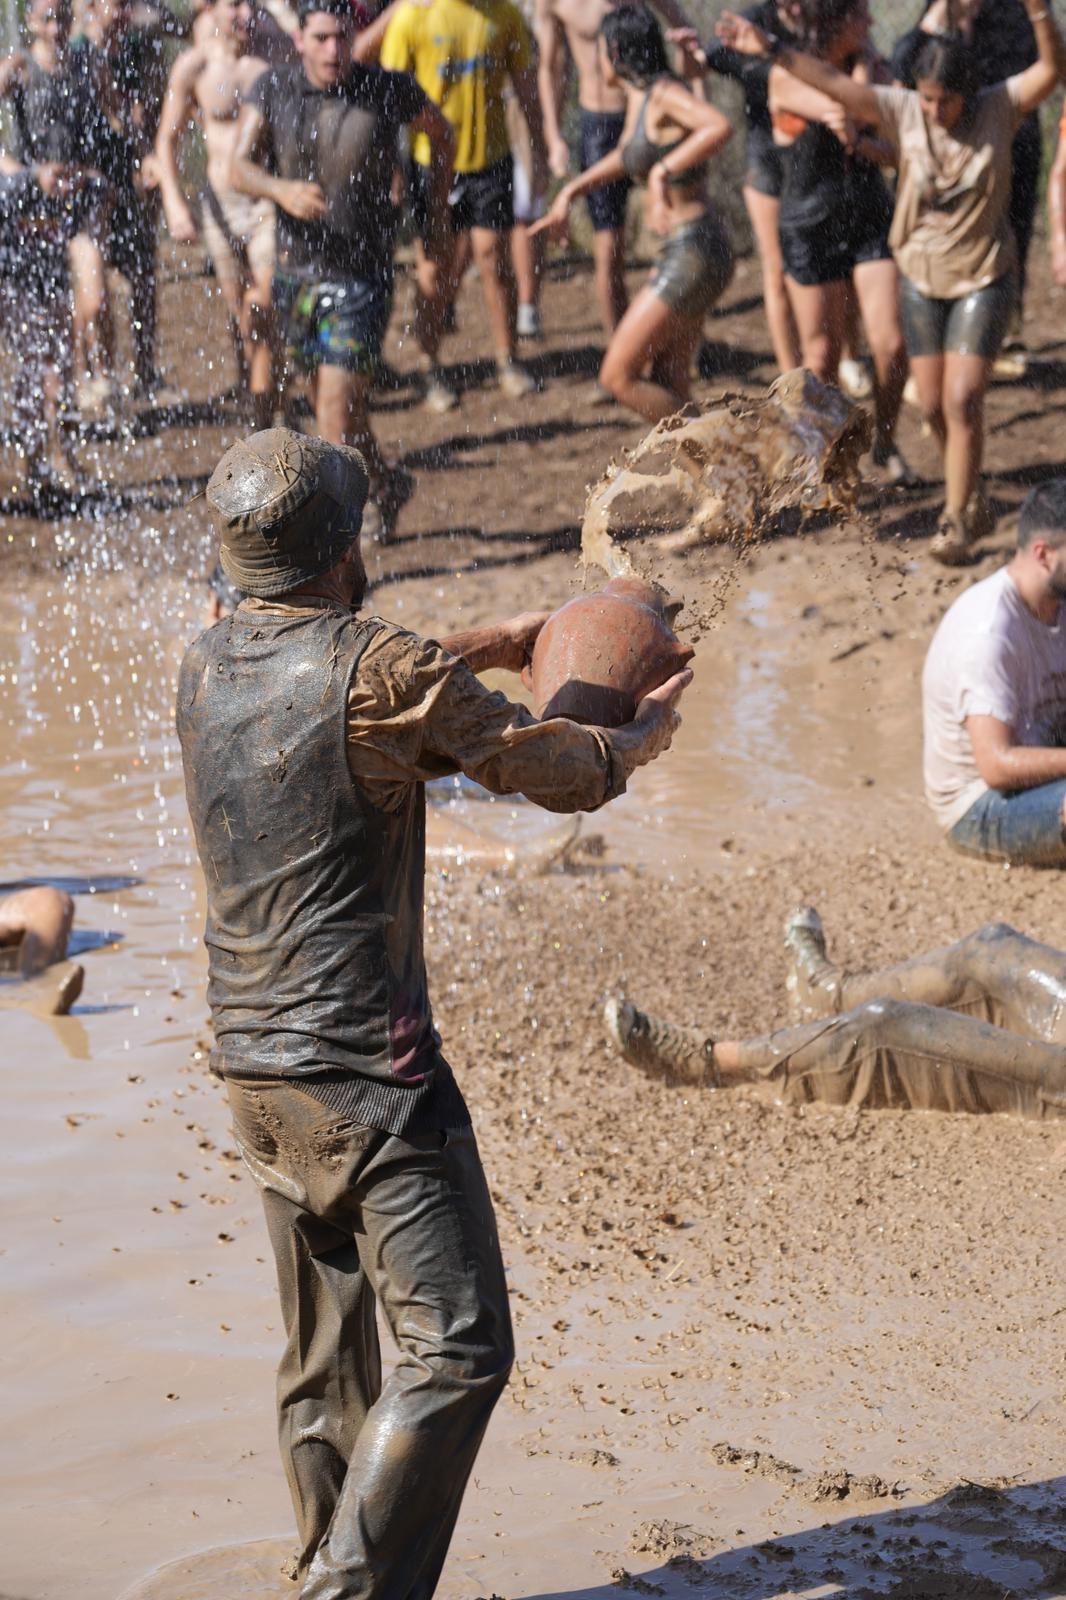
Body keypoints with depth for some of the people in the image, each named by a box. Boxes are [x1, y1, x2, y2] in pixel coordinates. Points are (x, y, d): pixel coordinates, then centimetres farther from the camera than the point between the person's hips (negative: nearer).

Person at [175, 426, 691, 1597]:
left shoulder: (207, 667, 7)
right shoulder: (382, 671, -15)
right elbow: (558, 774, -3)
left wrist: (499, 644, 31)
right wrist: (641, 735, 18)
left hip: (253, 1063, 8)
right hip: (365, 1069, -8)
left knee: (323, 1358, 17)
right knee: (455, 1351, -6)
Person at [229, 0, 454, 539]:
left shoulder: (389, 91, -9)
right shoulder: (272, 88, -6)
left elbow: (440, 134, 11)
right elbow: (239, 169, -16)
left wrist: (437, 220, 12)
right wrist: (282, 189, -37)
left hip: (361, 278, -4)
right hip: (295, 272, 4)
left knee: (338, 414, -14)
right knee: (326, 397, 21)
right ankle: (383, 486, 46)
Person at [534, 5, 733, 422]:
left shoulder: (664, 93, -14)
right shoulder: (637, 97, 13)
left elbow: (720, 126, -33)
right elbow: (627, 154, 34)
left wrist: (663, 171, -33)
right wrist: (570, 191, 30)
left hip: (694, 251, -10)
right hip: (683, 252, 10)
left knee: (618, 376, -7)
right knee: (666, 388, 12)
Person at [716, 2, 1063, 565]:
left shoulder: (998, 108, -14)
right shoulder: (902, 111, -11)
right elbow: (834, 84, -18)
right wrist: (772, 50, -28)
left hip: (984, 278, -3)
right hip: (922, 275, 3)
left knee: (963, 399, -10)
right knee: (933, 405, 7)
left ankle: (956, 518, 1)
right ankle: (974, 500, 29)